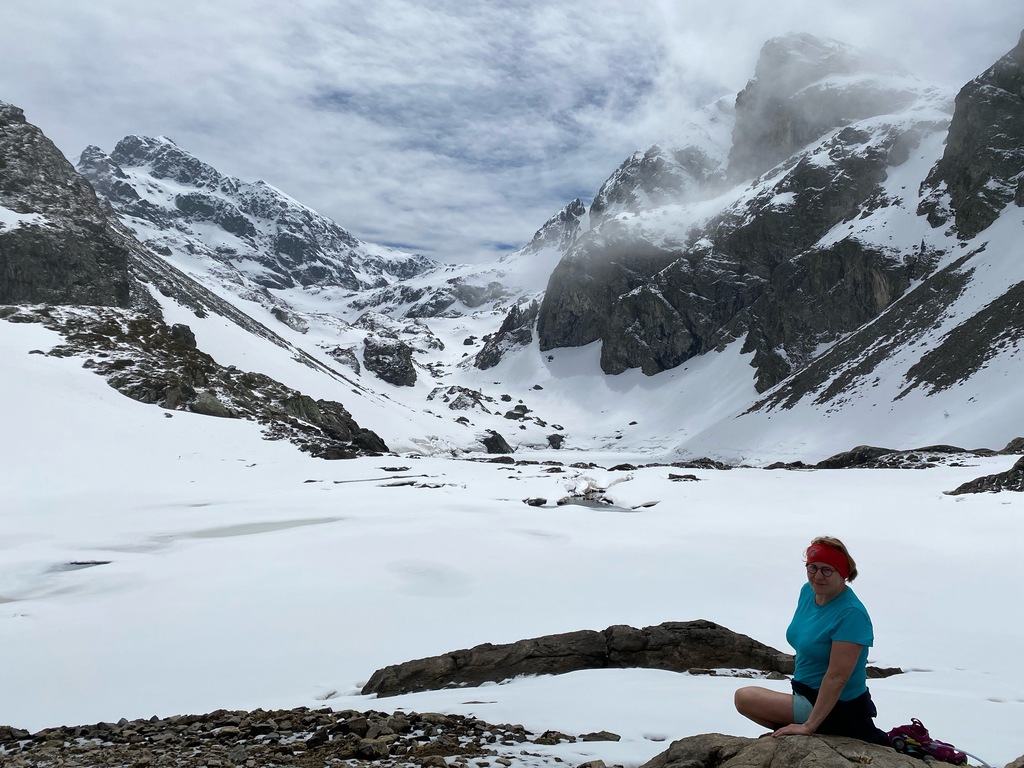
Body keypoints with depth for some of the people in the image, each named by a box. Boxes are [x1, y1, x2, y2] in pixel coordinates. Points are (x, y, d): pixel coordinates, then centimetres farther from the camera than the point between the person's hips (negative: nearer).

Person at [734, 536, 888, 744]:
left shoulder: (851, 614, -25)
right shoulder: (808, 591, 0)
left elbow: (837, 677, -28)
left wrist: (808, 726, -29)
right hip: (810, 696, 9)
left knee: (744, 698, -14)